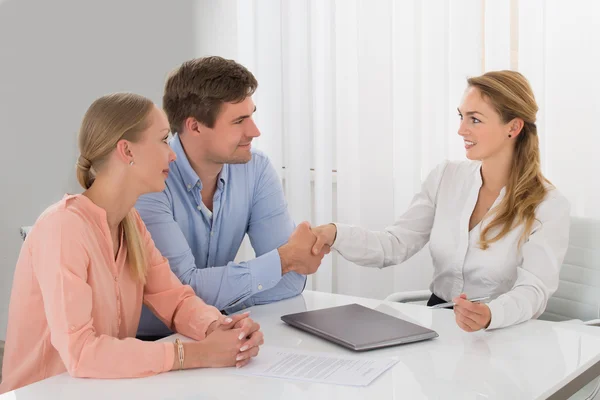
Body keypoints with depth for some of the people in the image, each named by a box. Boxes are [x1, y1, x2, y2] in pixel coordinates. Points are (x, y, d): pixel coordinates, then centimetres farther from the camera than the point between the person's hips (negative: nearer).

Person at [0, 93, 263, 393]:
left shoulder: (130, 222, 3)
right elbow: (78, 352, -28)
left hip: (106, 388, 6)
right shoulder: (63, 226, -22)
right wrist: (198, 354, -28)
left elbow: (174, 299, 2)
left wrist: (217, 328, -19)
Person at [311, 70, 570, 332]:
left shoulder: (548, 206, -10)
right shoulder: (446, 178, 3)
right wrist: (335, 235, -20)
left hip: (501, 333, -3)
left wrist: (489, 315, -41)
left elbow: (533, 291, -20)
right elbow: (395, 245, -2)